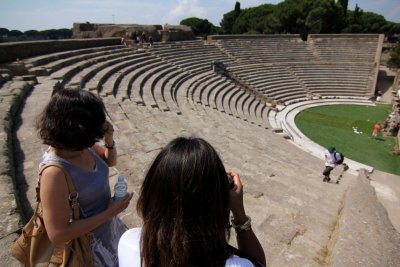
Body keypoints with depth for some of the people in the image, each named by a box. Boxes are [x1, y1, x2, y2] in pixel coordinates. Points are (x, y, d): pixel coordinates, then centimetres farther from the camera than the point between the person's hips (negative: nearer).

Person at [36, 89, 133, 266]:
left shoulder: (81, 146, -15)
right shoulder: (55, 172, -34)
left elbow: (110, 161, 5)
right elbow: (58, 235, -29)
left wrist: (109, 140, -16)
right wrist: (109, 212, -24)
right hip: (88, 244, -6)